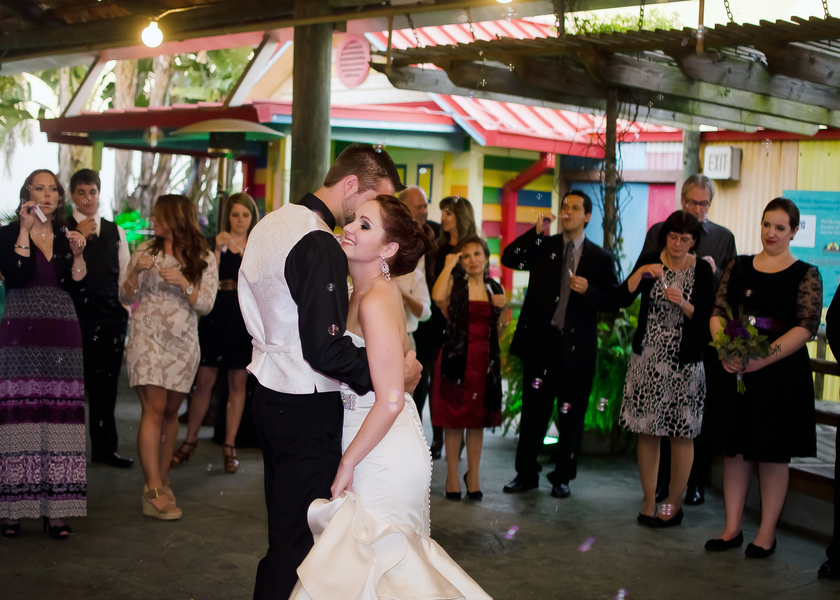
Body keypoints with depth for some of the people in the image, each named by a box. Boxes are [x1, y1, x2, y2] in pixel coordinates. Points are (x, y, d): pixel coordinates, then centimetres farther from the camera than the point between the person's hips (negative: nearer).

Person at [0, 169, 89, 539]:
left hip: (62, 337, 3)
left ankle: (55, 509, 0)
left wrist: (78, 255, -5)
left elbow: (77, 289, 8)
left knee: (60, 417, -2)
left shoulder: (67, 237, 15)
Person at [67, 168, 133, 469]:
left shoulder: (115, 231, 15)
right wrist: (77, 238, -14)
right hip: (75, 316, -3)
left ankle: (105, 447, 16)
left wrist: (129, 312, 9)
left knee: (105, 386, 7)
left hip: (111, 317, 3)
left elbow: (126, 275, 15)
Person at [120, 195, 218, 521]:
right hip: (147, 338, -1)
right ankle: (154, 489, -11)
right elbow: (125, 297, 3)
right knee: (154, 408, -11)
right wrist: (136, 271, -15)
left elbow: (205, 305, -5)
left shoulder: (204, 258, 2)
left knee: (170, 412, 6)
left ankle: (161, 480, 17)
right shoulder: (146, 251, 3)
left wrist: (184, 284, -20)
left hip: (182, 344, 2)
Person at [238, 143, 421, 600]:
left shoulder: (270, 224, 10)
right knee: (301, 537, 1)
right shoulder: (319, 246, -21)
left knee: (282, 524, 20)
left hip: (268, 394, 10)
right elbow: (326, 350, -26)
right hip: (307, 409, -10)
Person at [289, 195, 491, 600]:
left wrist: (347, 464, -18)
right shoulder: (362, 292, 8)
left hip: (385, 457, -9)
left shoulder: (376, 301, -20)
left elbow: (390, 401, -25)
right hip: (382, 450, 9)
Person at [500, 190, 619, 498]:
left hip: (576, 347, -1)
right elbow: (509, 258, -5)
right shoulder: (543, 247, 8)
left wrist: (588, 291, -16)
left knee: (571, 415, 6)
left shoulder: (600, 258, 4)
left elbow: (613, 300, 2)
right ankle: (526, 473, 17)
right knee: (534, 410, 7)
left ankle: (562, 477, 19)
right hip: (541, 341, 1)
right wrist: (535, 232, -12)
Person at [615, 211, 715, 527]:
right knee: (648, 432, 5)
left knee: (681, 435, 3)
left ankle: (674, 502, 17)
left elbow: (705, 318, -3)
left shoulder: (702, 270, 0)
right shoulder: (649, 261, 3)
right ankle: (649, 501, 16)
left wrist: (683, 303, -19)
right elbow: (622, 299, -7)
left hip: (684, 362, -1)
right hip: (648, 357, 1)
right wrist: (641, 273, -19)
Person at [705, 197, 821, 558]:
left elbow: (807, 326, -11)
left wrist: (763, 358, -20)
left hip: (781, 371, -3)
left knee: (774, 453, 4)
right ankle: (732, 528, 18)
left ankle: (767, 534, 13)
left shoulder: (806, 275, -2)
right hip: (735, 369, 4)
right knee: (734, 447, 8)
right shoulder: (738, 267, 9)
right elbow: (718, 313, 5)